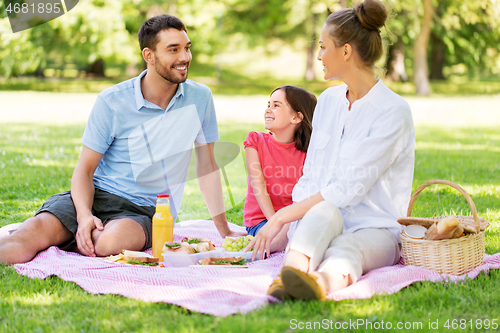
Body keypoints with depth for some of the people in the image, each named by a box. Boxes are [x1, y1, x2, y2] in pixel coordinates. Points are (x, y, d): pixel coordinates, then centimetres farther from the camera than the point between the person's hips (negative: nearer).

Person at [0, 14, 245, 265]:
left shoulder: (200, 98, 2)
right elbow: (85, 169, -2)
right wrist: (85, 216, -23)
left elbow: (206, 165, 12)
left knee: (110, 244, -34)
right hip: (98, 196, -2)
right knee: (32, 235, -34)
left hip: (145, 211, 2)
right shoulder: (112, 101, -4)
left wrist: (224, 230, 13)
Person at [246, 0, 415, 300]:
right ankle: (289, 281, -65)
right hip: (316, 222, 4)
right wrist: (282, 231, -4)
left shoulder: (394, 112, -10)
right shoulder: (328, 100, 14)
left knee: (346, 251, -39)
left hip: (375, 230, -4)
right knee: (325, 210, -34)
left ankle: (321, 284, -74)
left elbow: (350, 188, -17)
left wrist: (282, 217, -15)